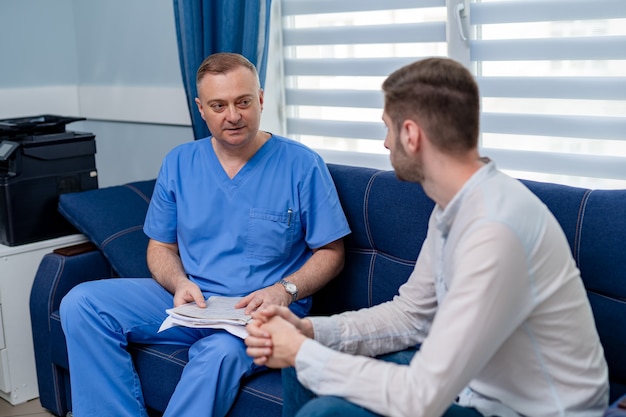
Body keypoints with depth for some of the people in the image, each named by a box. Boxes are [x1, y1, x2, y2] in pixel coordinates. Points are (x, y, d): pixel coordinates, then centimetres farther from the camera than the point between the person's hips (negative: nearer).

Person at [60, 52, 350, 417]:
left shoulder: (302, 165, -3)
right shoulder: (179, 163, 8)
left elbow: (331, 252, 0)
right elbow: (160, 246, 13)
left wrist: (284, 290, -18)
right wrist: (180, 284, -9)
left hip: (260, 312, -4)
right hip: (189, 301, 5)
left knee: (222, 350, -39)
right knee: (82, 304, -14)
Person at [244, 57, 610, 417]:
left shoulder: (493, 230, -30)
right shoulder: (454, 207, 0)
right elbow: (409, 313, 9)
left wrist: (303, 353, -18)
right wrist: (309, 330, -5)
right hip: (477, 382, 8)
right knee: (307, 362, 7)